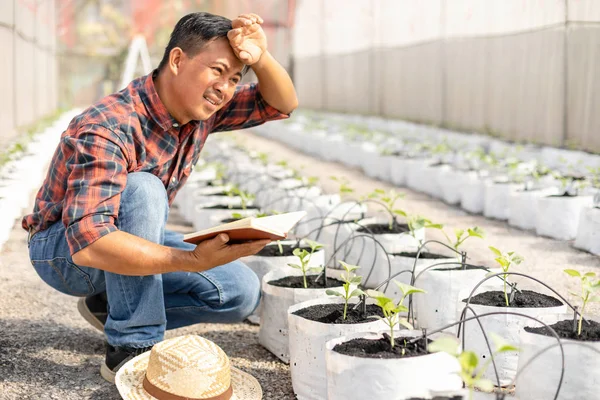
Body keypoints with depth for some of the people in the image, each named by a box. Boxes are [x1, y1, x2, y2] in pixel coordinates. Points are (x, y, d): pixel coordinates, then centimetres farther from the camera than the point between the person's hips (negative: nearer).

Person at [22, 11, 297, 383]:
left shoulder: (201, 109, -9)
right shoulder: (107, 129, -34)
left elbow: (282, 104, 0)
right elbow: (87, 244, -44)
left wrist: (260, 57, -22)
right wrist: (193, 260, -53)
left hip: (133, 242, 7)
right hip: (64, 249, -7)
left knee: (242, 291, -9)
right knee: (142, 190, -37)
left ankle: (109, 305, 6)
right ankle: (132, 347, -27)